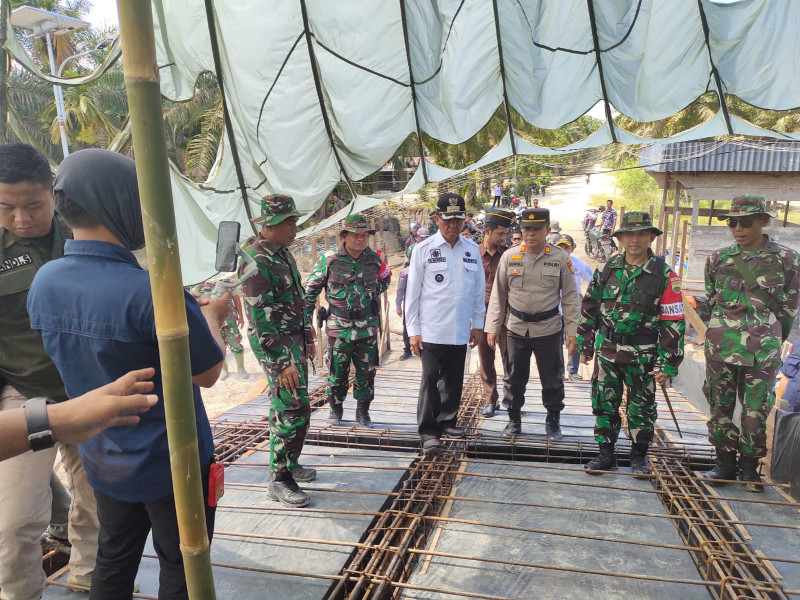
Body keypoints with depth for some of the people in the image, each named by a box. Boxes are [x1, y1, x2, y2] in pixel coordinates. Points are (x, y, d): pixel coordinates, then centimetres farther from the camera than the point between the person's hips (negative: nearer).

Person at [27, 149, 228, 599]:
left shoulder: (45, 282, -7)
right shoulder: (153, 290, -30)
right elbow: (208, 373, -17)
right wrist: (212, 316, 1)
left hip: (103, 461, 6)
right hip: (173, 463, -6)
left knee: (114, 564, 24)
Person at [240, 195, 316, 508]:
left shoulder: (283, 252, 10)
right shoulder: (256, 262, -20)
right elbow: (261, 320, -23)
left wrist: (308, 338, 20)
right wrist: (282, 364, -23)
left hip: (296, 339, 9)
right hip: (275, 345, -9)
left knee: (287, 406, 17)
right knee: (294, 409, -9)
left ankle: (288, 462, 32)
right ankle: (279, 479, 3)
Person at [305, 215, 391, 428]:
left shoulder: (373, 259, 0)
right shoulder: (329, 260, -7)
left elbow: (386, 278, 21)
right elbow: (310, 290, -2)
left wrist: (373, 291, 2)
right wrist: (306, 321, -6)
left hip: (368, 327, 3)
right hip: (339, 326, -2)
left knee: (367, 371, 10)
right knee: (337, 371, 8)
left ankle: (362, 411, 28)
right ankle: (335, 409, 30)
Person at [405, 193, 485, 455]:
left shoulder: (471, 249, 7)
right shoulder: (423, 250, -3)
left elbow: (479, 290, 12)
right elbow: (412, 292, -2)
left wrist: (477, 324, 10)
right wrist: (413, 330, -6)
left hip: (460, 331, 4)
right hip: (431, 330, -4)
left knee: (454, 380, 13)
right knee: (430, 379, -5)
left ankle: (447, 421, 31)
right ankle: (428, 432, 5)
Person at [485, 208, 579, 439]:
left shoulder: (560, 258, -4)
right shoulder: (509, 257, -2)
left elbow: (570, 297, 0)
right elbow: (498, 294, 3)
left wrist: (572, 331, -4)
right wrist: (493, 327, 0)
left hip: (549, 329, -1)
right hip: (516, 328, 1)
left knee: (551, 378, 12)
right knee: (514, 377, 11)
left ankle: (553, 421, 31)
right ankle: (514, 419, 29)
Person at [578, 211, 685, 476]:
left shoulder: (664, 275, -7)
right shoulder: (607, 269, 3)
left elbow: (673, 322, -7)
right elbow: (589, 309, 9)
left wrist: (668, 364, -10)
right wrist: (585, 345, 8)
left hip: (642, 355, -2)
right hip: (607, 352, 3)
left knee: (641, 406, 11)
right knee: (604, 404, 8)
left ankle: (639, 455, 30)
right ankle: (606, 454, 22)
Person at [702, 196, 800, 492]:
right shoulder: (718, 258, 5)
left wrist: (770, 341, 9)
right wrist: (722, 333, 14)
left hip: (763, 353, -2)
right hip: (720, 348, 2)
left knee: (756, 412, 3)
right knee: (719, 408, 9)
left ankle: (749, 466, 22)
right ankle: (725, 461, 25)